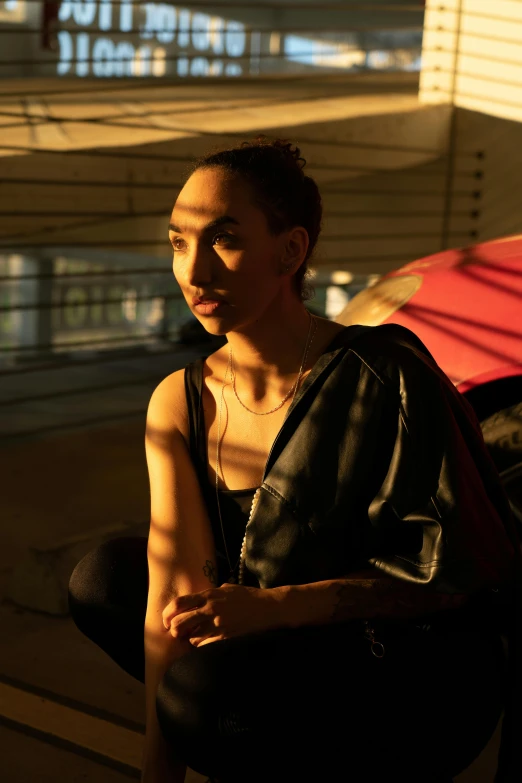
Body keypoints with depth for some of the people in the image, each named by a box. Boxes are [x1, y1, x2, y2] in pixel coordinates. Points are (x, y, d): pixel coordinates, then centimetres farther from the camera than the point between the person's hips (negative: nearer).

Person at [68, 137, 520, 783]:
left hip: (420, 678, -6)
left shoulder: (385, 379, -22)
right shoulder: (178, 403, -5)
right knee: (101, 580, 0)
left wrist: (275, 607, -27)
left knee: (208, 687, -31)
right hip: (292, 649, 7)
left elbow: (454, 571, -18)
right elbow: (173, 592, -10)